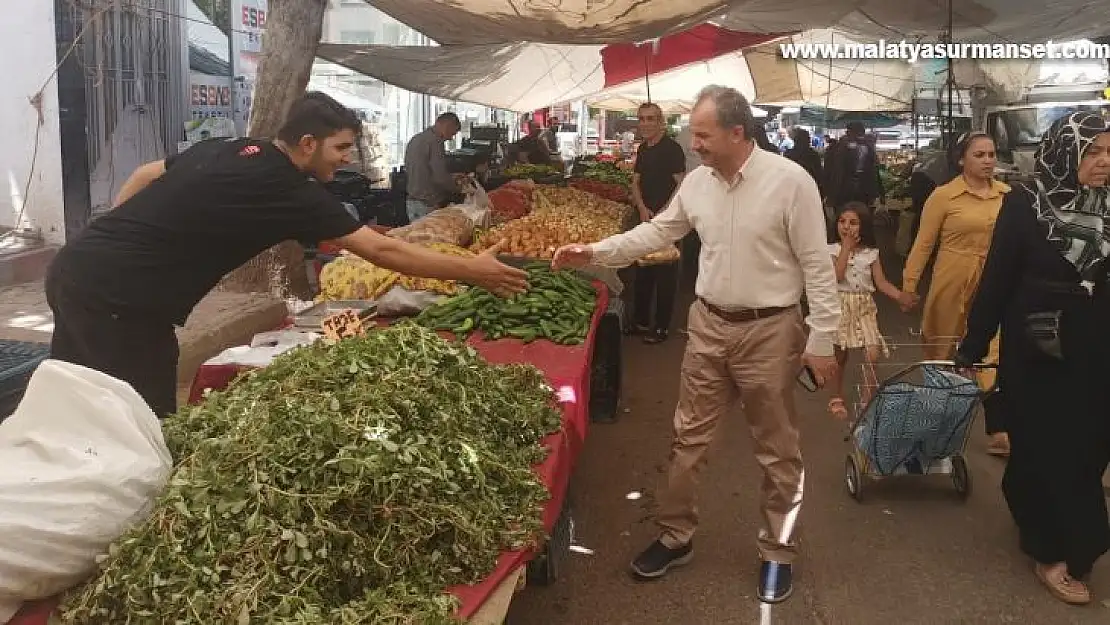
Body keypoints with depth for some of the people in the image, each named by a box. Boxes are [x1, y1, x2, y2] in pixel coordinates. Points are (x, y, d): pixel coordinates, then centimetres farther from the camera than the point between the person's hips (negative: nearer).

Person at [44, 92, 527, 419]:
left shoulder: (226, 150, 11)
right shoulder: (290, 191, -13)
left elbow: (143, 176, 21)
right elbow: (381, 250, -12)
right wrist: (473, 272, -7)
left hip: (76, 266, 9)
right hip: (116, 295, -9)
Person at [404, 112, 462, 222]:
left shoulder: (414, 140, 14)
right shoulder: (434, 141, -15)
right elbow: (441, 177, -21)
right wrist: (457, 188, -1)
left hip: (411, 202, 9)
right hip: (428, 206, -9)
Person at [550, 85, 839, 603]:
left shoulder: (790, 181, -16)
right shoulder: (697, 181, 0)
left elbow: (816, 264, -13)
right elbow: (658, 231, 11)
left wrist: (822, 339, -12)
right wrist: (594, 252, 3)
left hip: (770, 331, -5)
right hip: (709, 325, 5)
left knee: (777, 450, 10)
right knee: (688, 437, 13)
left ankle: (777, 551, 28)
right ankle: (675, 537, 30)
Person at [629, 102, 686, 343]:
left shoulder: (672, 149, -11)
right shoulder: (643, 149, 12)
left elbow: (681, 185, -16)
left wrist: (662, 214, -18)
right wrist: (643, 209, -2)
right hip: (646, 219, 8)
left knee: (664, 274, -1)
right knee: (643, 271, 14)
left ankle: (661, 326, 7)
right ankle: (641, 320, 25)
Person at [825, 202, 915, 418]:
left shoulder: (871, 252, 2)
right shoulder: (833, 250, -5)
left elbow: (881, 282, -1)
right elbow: (837, 276, -21)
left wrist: (900, 296, -18)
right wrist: (846, 246, -16)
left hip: (865, 306, 2)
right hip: (841, 305, -2)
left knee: (873, 355, -9)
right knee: (840, 356, 8)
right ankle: (837, 398, 24)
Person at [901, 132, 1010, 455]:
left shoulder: (1007, 194, 2)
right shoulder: (943, 195, -8)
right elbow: (923, 243, -6)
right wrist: (909, 284, -7)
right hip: (952, 281, -2)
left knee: (993, 354, -1)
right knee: (941, 348, 13)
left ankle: (998, 432, 2)